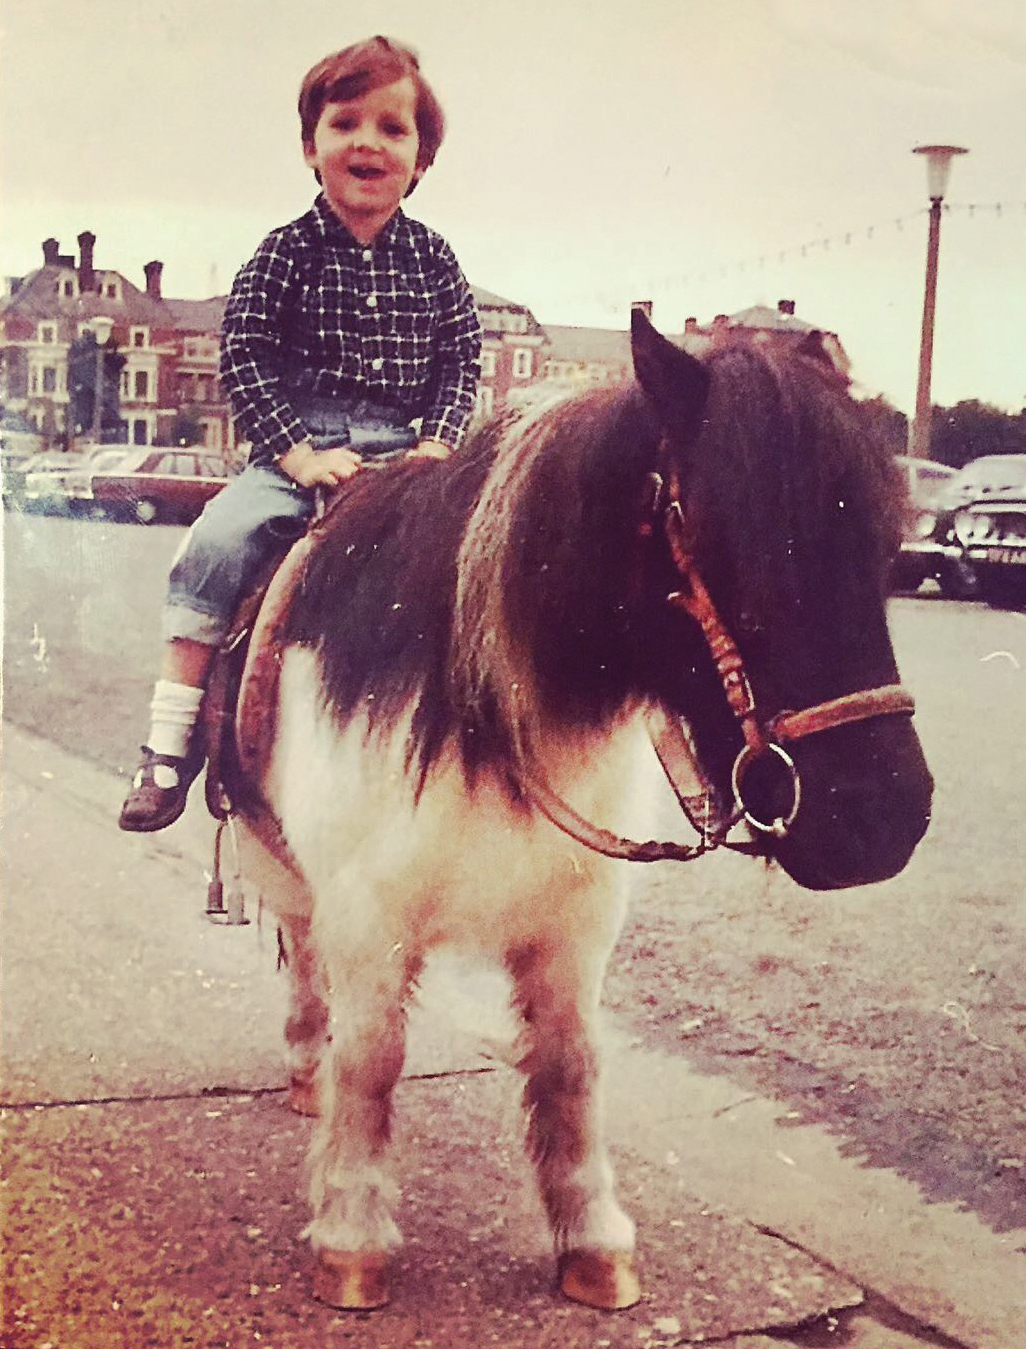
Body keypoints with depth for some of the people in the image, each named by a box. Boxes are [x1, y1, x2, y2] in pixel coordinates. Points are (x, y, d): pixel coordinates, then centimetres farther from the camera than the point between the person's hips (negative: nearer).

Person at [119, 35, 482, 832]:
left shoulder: (433, 261, 8)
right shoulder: (287, 253, 0)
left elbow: (462, 358, 10)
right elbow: (243, 358, -5)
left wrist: (438, 442, -7)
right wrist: (297, 451, -16)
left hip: (402, 451, 3)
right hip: (299, 448, -2)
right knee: (220, 542, -23)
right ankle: (171, 743, -14)